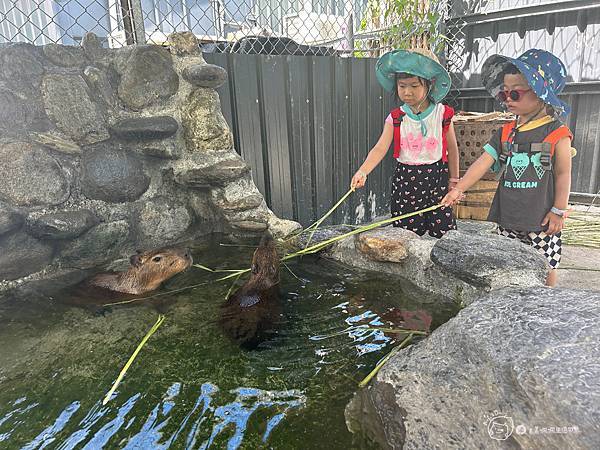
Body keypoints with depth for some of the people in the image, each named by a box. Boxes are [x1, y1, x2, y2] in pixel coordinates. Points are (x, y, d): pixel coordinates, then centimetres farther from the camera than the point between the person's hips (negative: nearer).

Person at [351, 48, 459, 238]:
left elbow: (452, 149, 6)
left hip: (437, 178, 0)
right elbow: (380, 148, -14)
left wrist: (453, 180, 9)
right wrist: (363, 171, -30)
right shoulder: (395, 119, -3)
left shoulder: (442, 114, -3)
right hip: (405, 179, 1)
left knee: (443, 233, 3)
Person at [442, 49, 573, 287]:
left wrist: (559, 211, -5)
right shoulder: (505, 133, 6)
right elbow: (482, 163, -3)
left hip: (541, 218, -4)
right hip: (508, 217, 4)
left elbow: (563, 174, -3)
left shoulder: (557, 133, -6)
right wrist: (459, 188, -14)